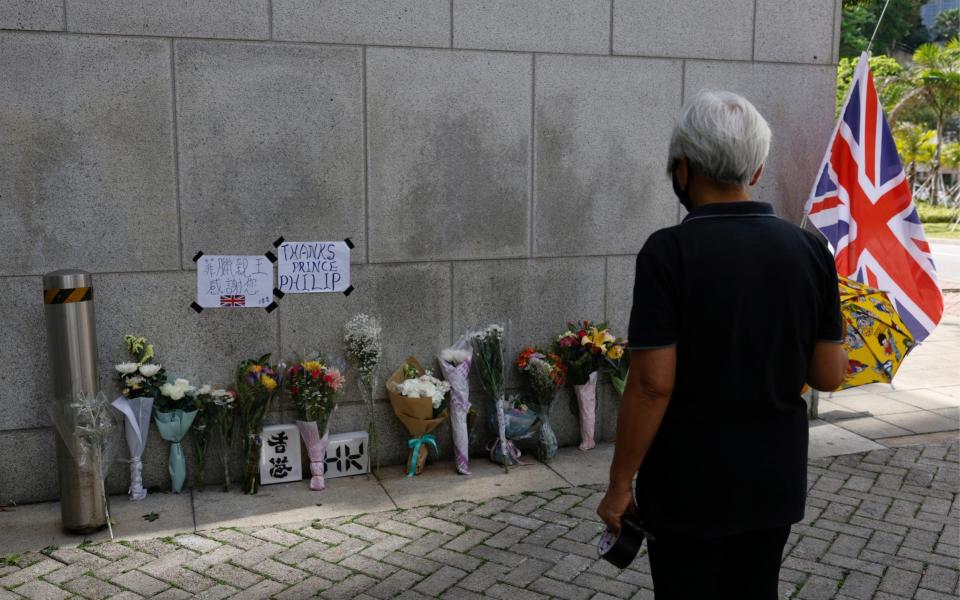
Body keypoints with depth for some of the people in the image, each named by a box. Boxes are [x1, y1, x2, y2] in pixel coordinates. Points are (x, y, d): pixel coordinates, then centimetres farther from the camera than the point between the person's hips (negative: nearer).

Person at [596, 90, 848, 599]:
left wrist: (620, 484, -10)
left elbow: (652, 384, -20)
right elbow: (829, 375, 0)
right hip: (775, 482, 5)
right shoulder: (811, 251, -4)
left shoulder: (669, 251, -18)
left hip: (689, 486, -4)